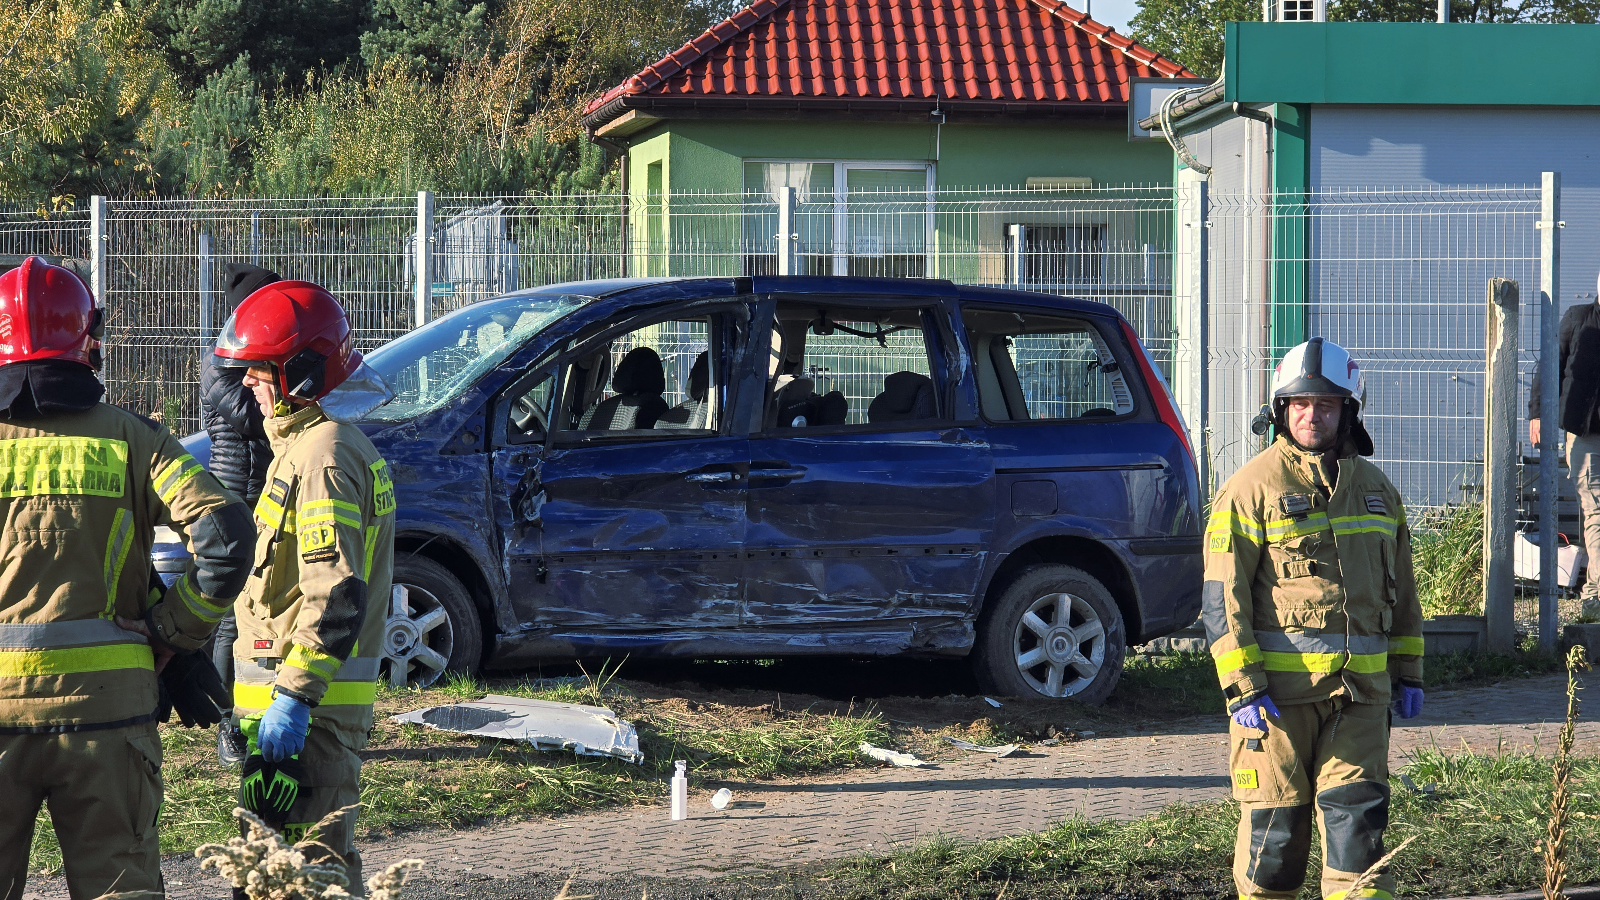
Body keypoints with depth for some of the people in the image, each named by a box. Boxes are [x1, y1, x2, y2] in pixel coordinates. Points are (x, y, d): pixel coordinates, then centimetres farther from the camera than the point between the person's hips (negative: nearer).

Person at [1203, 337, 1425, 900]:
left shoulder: (1374, 489, 13)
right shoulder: (1253, 489, -4)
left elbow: (1401, 588, 21)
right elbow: (1222, 597, -8)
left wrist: (1407, 672, 17)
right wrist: (1242, 688, -14)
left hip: (1360, 686, 4)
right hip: (1279, 687, -4)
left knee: (1357, 812, -2)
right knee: (1275, 819, 3)